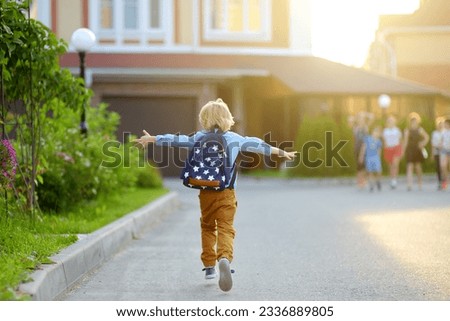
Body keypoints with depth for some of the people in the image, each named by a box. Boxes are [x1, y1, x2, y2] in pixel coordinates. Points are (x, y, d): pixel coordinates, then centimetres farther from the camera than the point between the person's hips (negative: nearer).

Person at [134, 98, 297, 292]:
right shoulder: (235, 139, 6)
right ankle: (224, 258, -36)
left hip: (205, 192, 2)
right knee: (225, 228, -9)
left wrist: (152, 139, 19)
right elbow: (258, 145, 16)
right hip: (226, 192, -2)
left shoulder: (200, 138, 5)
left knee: (207, 227, 19)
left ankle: (209, 266, 22)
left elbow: (177, 140, 7)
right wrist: (282, 152, 29)